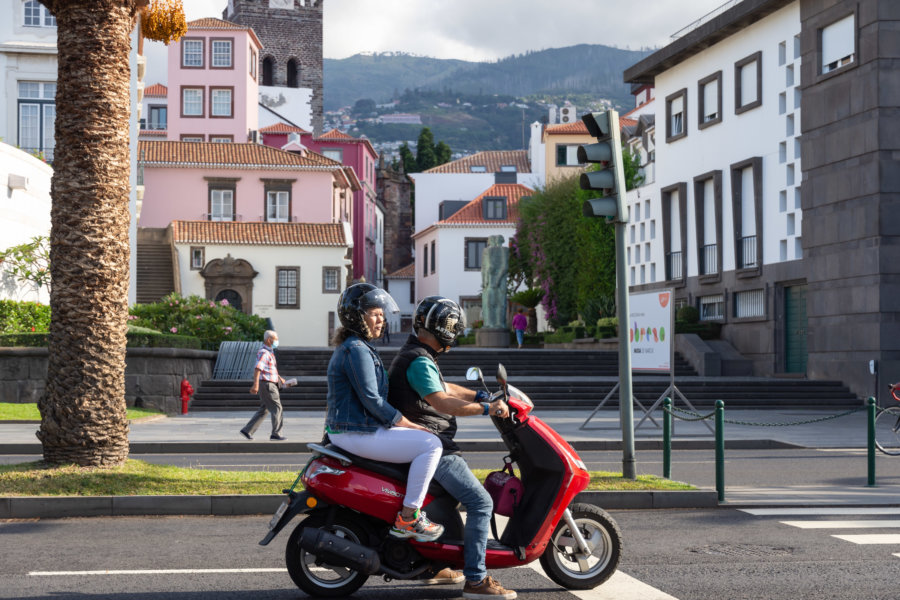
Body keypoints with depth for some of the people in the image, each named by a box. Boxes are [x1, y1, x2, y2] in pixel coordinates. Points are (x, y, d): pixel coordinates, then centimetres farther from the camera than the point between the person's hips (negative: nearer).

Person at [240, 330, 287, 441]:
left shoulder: (270, 352, 18)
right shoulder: (263, 353, -15)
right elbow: (258, 369, -26)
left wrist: (280, 378, 32)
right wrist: (255, 384, -35)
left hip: (271, 385, 10)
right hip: (267, 385, -10)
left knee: (263, 410, 11)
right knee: (277, 408, -6)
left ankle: (247, 430, 13)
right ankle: (276, 434, -2)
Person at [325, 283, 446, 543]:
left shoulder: (351, 346, 18)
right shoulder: (357, 350, -16)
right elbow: (371, 400, -21)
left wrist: (405, 423, 16)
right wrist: (410, 425, -12)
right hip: (357, 433, -12)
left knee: (420, 439, 26)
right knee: (430, 444, -15)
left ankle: (408, 510, 25)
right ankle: (407, 518, -13)